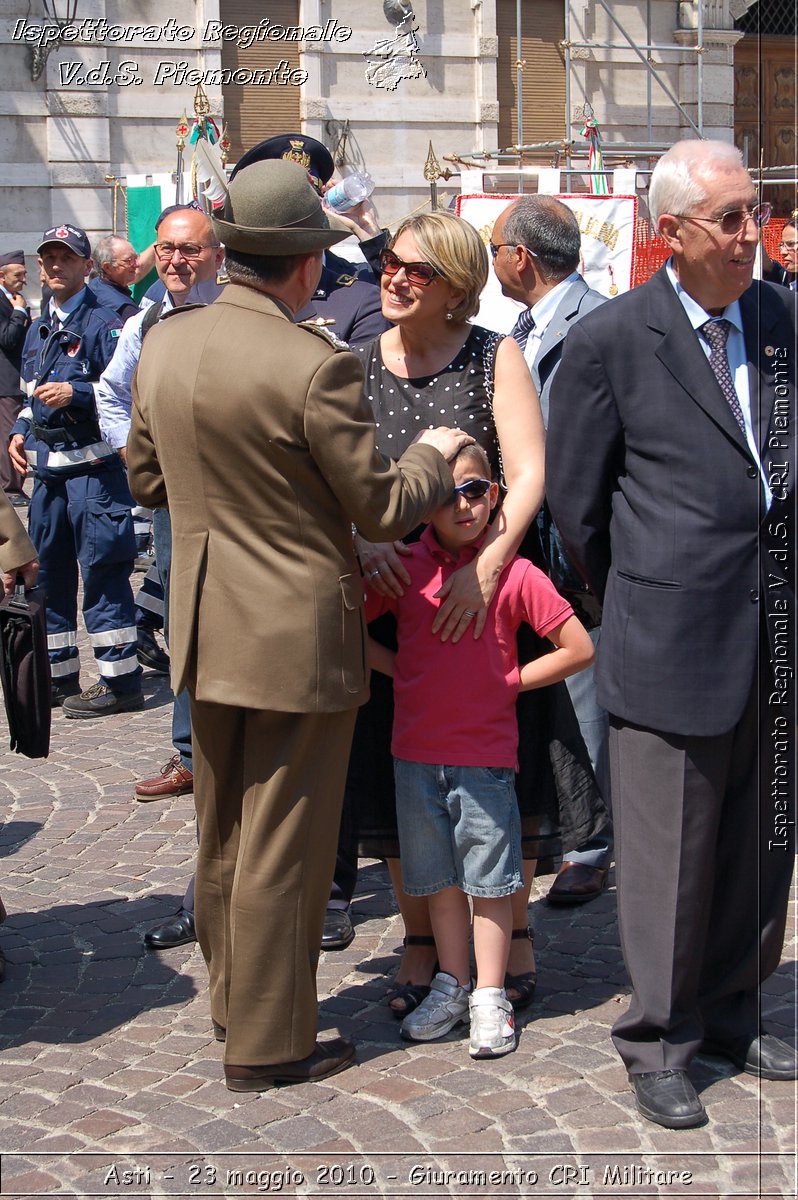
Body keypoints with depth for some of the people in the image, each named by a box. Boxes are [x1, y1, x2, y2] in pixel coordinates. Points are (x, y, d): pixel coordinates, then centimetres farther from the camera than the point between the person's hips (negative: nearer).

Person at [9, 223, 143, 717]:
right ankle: (59, 675, 23)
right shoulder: (37, 330, 18)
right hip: (48, 468, 8)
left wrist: (76, 394, -23)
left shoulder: (103, 324, -7)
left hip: (93, 467, -8)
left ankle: (120, 681, 0)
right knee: (46, 570, 13)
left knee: (102, 574, -6)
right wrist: (21, 431, 11)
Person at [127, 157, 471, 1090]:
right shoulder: (315, 366, -21)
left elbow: (146, 477, 13)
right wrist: (433, 452, 5)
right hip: (298, 635, -7)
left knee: (221, 831, 20)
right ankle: (268, 1041, 16)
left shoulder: (164, 344, 0)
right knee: (282, 845, 5)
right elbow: (381, 509, -13)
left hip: (206, 626, 7)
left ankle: (231, 1000, 37)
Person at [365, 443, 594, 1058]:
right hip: (416, 752, 3)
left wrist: (510, 681, -4)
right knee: (439, 875, 14)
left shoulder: (515, 573, -7)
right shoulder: (403, 568, -1)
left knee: (491, 875, 4)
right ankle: (452, 985, 27)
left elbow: (579, 649, -4)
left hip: (486, 754, -3)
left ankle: (490, 997, 15)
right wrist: (398, 668, 0)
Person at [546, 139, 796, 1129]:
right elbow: (573, 499, -1)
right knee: (670, 850, 4)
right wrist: (638, 600, 7)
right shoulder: (610, 340, -8)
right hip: (672, 639, -5)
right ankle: (658, 1045, 20)